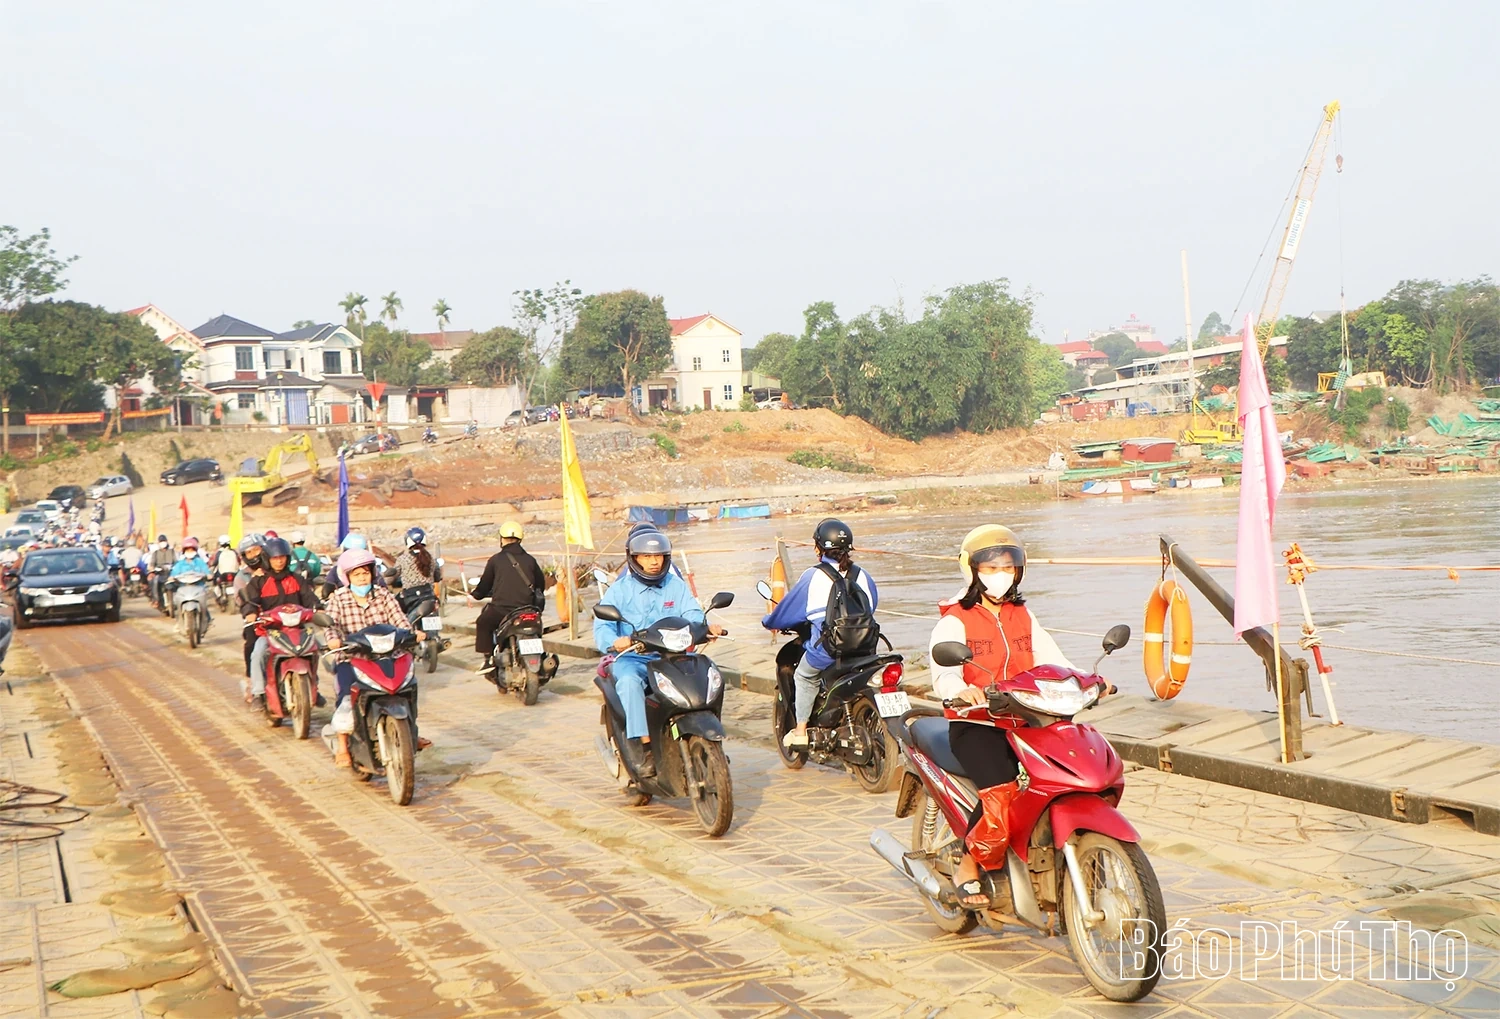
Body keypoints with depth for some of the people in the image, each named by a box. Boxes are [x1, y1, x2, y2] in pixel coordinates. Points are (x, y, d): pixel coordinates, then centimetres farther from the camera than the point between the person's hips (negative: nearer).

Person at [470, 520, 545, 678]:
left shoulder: (496, 560, 0)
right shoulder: (529, 560, 8)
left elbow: (485, 584, 8)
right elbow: (541, 583, 15)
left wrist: (475, 594, 30)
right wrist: (534, 597, 36)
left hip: (501, 608, -3)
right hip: (527, 609, 3)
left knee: (483, 623, 23)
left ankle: (489, 659, 12)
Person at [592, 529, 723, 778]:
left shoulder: (677, 586, 12)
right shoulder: (619, 590, 6)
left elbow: (692, 615, -3)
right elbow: (601, 625, -7)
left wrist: (707, 626, -28)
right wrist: (614, 642, -31)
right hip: (631, 658, -2)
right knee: (629, 681, -36)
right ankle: (643, 748, -38)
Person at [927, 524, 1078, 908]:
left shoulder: (1023, 616, 17)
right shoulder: (955, 620, -2)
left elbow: (1051, 658, 5)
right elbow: (943, 671, -19)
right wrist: (961, 690, -42)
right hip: (975, 725, -5)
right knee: (1003, 797, -28)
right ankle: (968, 869, -3)